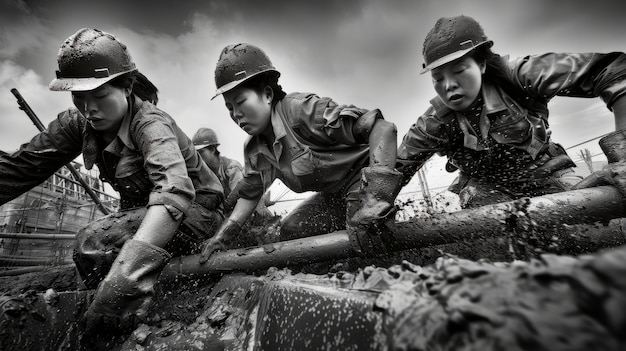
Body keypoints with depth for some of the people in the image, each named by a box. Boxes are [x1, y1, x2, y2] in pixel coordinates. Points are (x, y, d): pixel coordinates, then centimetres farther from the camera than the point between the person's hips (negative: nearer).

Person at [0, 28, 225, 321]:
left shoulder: (150, 124, -25)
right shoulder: (78, 124, -4)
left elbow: (174, 190, -43)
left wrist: (127, 269, -53)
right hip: (147, 213, 7)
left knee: (93, 243, -24)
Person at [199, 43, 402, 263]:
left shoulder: (302, 109, -26)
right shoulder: (253, 150, -1)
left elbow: (382, 128, -31)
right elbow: (250, 195, 11)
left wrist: (378, 186, -42)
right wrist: (223, 235, -1)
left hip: (364, 178, -7)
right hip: (333, 195, 7)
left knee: (363, 235, -30)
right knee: (290, 230, -3)